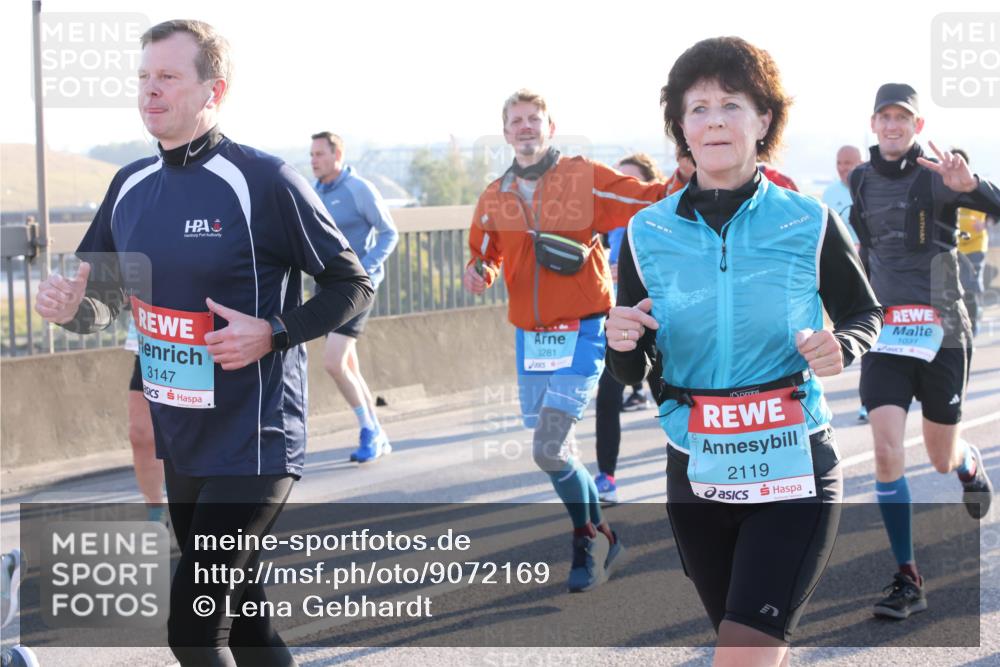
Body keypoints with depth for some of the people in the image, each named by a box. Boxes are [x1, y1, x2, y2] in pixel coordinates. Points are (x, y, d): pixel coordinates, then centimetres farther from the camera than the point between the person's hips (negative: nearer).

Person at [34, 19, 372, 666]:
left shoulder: (265, 181, -13)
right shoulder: (131, 186, 7)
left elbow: (352, 286, -7)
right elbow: (104, 300, 16)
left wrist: (271, 334, -22)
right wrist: (71, 304, -7)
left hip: (253, 446, -7)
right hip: (178, 445, 7)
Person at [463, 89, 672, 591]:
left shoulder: (586, 179, -4)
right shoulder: (494, 199, 7)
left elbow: (651, 201, -3)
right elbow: (487, 254, 19)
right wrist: (479, 271, -4)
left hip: (581, 331, -5)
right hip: (530, 337, 5)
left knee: (549, 450, -14)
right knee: (556, 450, 12)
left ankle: (588, 539, 9)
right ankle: (598, 537, 33)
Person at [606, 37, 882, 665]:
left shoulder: (809, 223, -5)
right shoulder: (648, 233, 1)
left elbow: (865, 314, 10)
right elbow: (631, 376, 6)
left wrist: (840, 348, -12)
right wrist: (623, 345, -17)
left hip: (793, 470, -3)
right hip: (697, 470, 3)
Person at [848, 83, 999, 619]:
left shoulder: (938, 175, -8)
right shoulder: (860, 181, 5)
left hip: (941, 333, -2)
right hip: (884, 335, 2)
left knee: (942, 459, 10)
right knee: (886, 453, -13)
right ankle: (907, 581, -4)